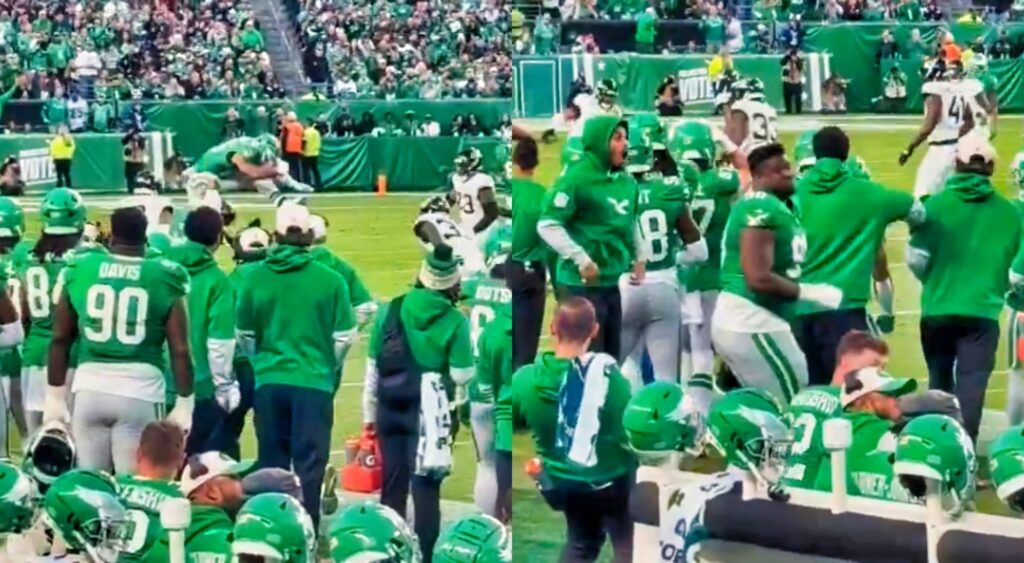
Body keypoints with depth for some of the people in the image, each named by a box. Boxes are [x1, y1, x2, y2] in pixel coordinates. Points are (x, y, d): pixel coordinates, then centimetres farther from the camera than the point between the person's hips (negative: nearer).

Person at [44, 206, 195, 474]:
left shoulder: (80, 271, 5)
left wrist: (55, 396, 18)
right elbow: (180, 349, -2)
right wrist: (184, 404, 6)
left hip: (90, 388, 2)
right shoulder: (164, 279, -1)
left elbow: (60, 339, 10)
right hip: (140, 392, -2)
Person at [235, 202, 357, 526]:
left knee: (271, 465, 13)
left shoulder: (254, 278, -3)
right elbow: (344, 336, -3)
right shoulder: (330, 280, -9)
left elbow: (244, 335, 6)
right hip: (314, 383, -2)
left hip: (269, 382, 2)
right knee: (309, 465, 4)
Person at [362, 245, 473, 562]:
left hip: (391, 408, 3)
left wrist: (369, 414, 11)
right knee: (426, 488, 1)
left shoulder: (390, 310, 2)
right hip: (429, 411, -3)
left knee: (392, 486, 11)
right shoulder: (455, 320, -6)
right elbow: (461, 376, -7)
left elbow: (372, 368, 4)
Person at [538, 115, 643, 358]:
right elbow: (548, 225, -19)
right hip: (583, 284, -8)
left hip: (616, 282, 8)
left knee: (612, 354, 15)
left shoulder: (626, 181, 8)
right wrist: (581, 259, -22)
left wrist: (639, 256, 16)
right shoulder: (576, 179, -15)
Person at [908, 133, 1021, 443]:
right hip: (982, 312, -1)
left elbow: (915, 258, -6)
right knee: (971, 387, -2)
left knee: (940, 385, 18)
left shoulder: (936, 204, -4)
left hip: (937, 310, 1)